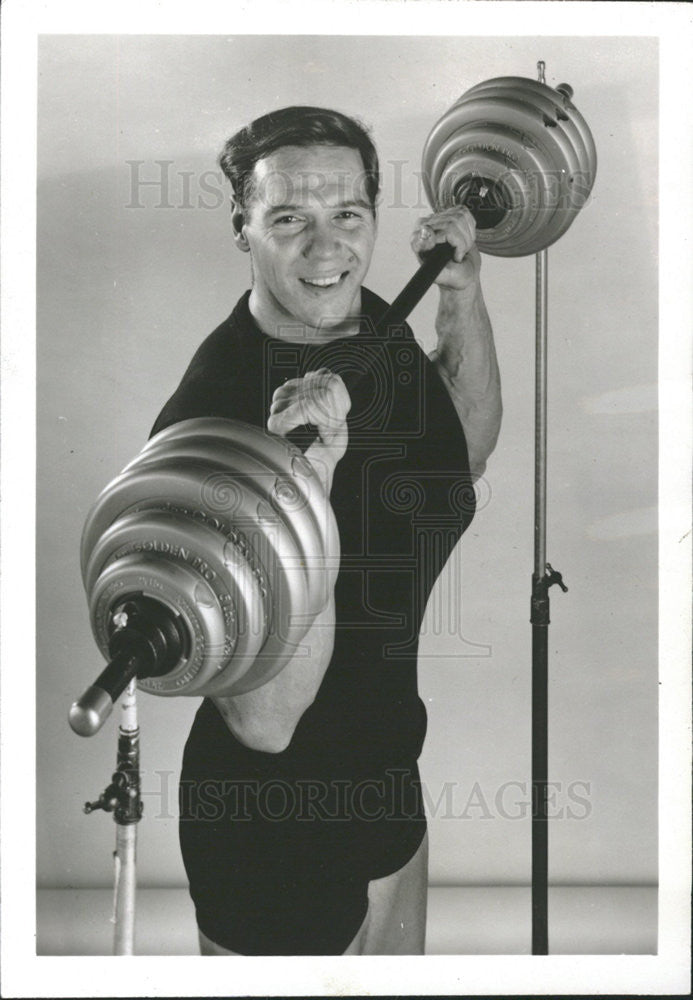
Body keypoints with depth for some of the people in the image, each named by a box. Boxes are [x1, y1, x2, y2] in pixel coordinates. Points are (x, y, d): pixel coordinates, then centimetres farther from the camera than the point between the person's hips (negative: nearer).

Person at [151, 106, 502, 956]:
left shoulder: (375, 325, -5)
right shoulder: (211, 414, -30)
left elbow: (465, 452, 17)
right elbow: (265, 719, -33)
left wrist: (462, 295, 5)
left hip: (386, 767, 8)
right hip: (273, 820, -8)